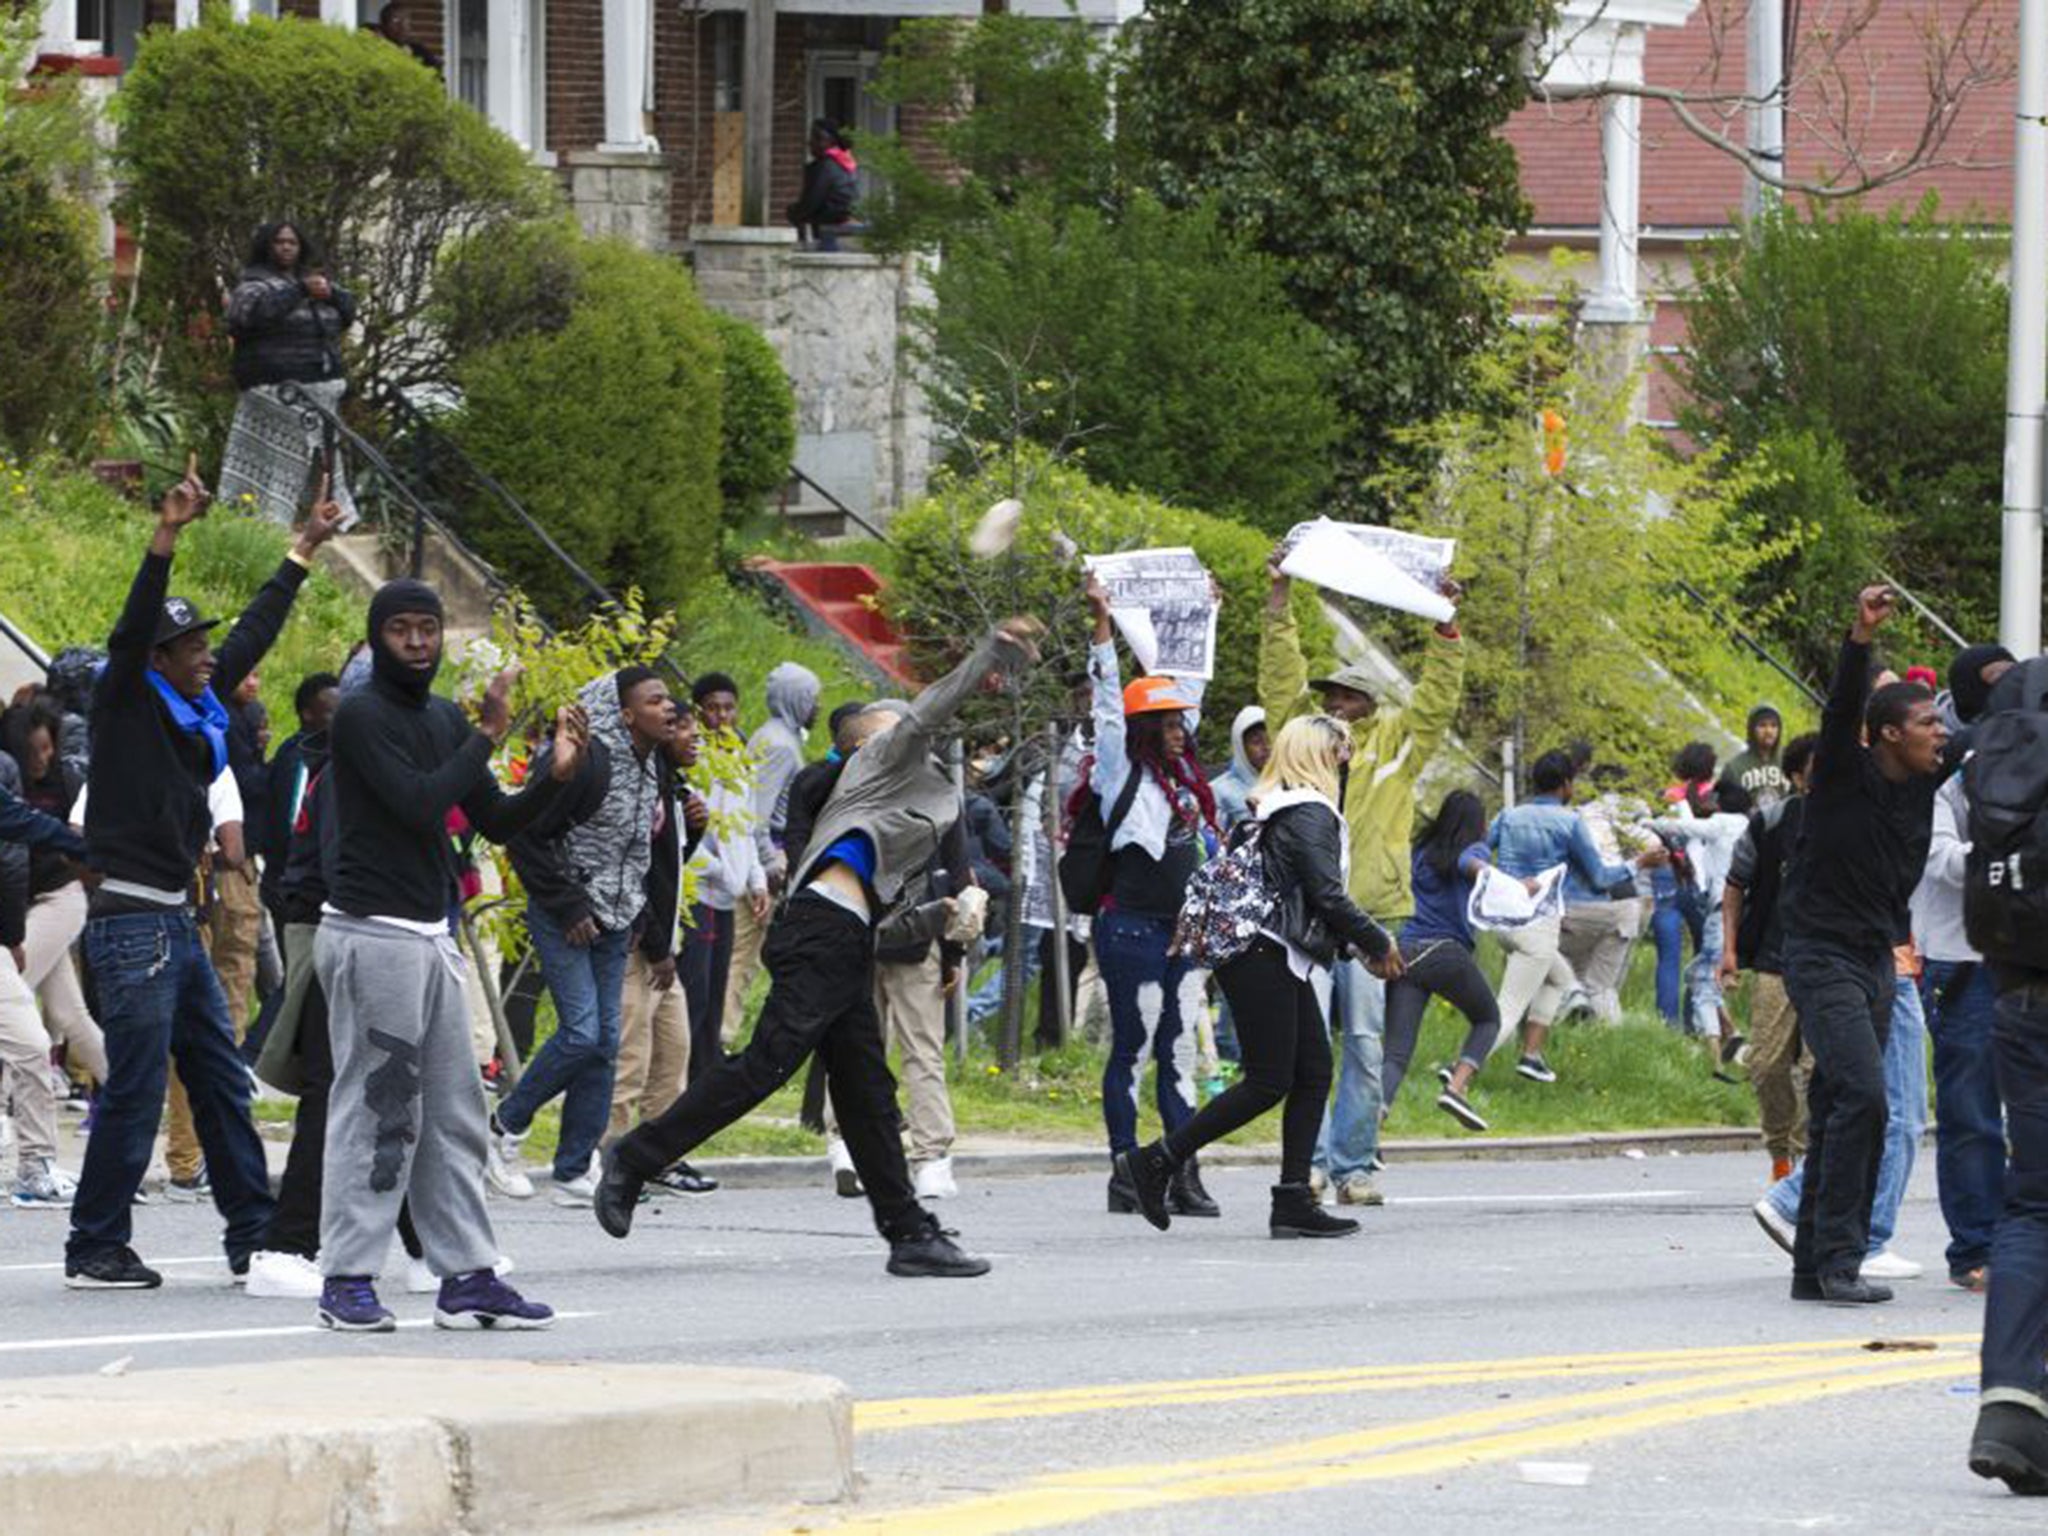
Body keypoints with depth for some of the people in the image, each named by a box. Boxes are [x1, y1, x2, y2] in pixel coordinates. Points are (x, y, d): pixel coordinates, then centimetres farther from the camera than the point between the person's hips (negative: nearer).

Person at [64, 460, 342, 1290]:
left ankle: (253, 1235, 17)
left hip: (176, 924, 9)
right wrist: (168, 535, -34)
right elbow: (133, 628, -24)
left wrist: (302, 552, 31)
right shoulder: (128, 704, -7)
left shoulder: (199, 707, 13)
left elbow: (253, 634, 25)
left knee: (222, 1083, 11)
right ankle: (95, 1248, -2)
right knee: (135, 1091, -8)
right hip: (132, 921, -9)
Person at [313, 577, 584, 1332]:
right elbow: (418, 804, -22)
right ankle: (347, 1282, -4)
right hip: (372, 934, -9)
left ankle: (467, 1277, 12)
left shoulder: (446, 720, 15)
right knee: (374, 1111, -8)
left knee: (453, 1115, 9)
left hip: (431, 935, 9)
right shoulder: (362, 716, -11)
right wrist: (487, 738, -16)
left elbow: (496, 820, 16)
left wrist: (556, 774, 0)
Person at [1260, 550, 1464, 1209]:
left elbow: (1436, 698, 3)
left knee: (1365, 1043, 0)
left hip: (1369, 910, -1)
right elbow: (1282, 679, 8)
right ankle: (1312, 1159, 1)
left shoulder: (1394, 744, 9)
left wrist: (1445, 627, -7)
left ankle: (1353, 1165, 4)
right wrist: (1280, 601, 1)